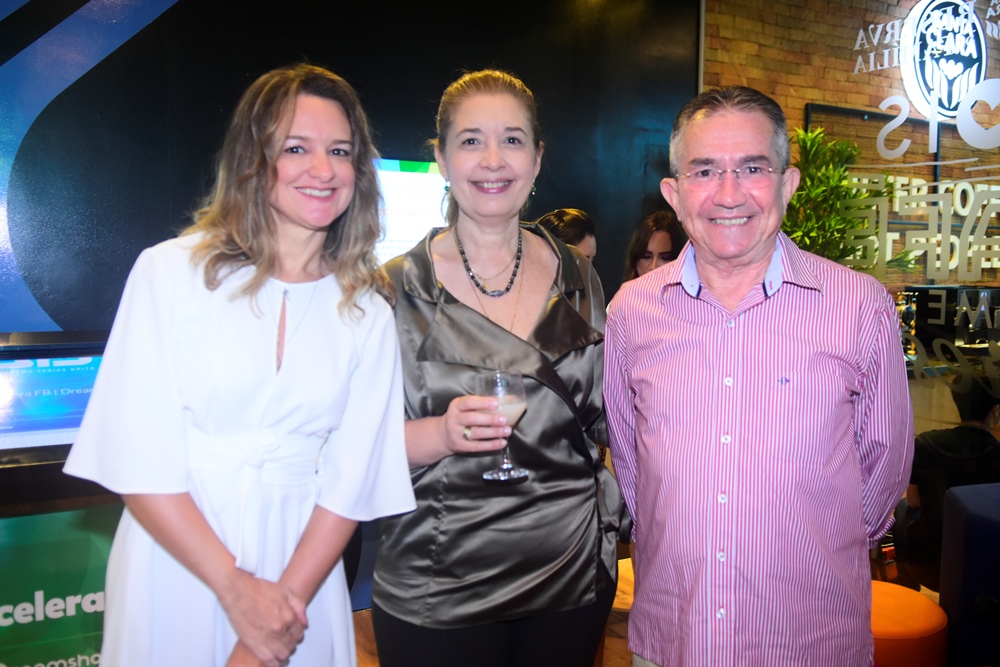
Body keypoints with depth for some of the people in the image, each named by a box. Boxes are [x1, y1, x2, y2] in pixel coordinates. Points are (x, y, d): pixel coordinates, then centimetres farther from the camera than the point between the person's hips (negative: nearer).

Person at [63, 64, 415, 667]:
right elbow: (137, 458, -12)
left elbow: (350, 481, -3)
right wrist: (236, 589, -14)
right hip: (174, 559, -1)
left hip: (300, 565, 2)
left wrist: (284, 601, -13)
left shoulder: (368, 312, 0)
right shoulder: (171, 270, -7)